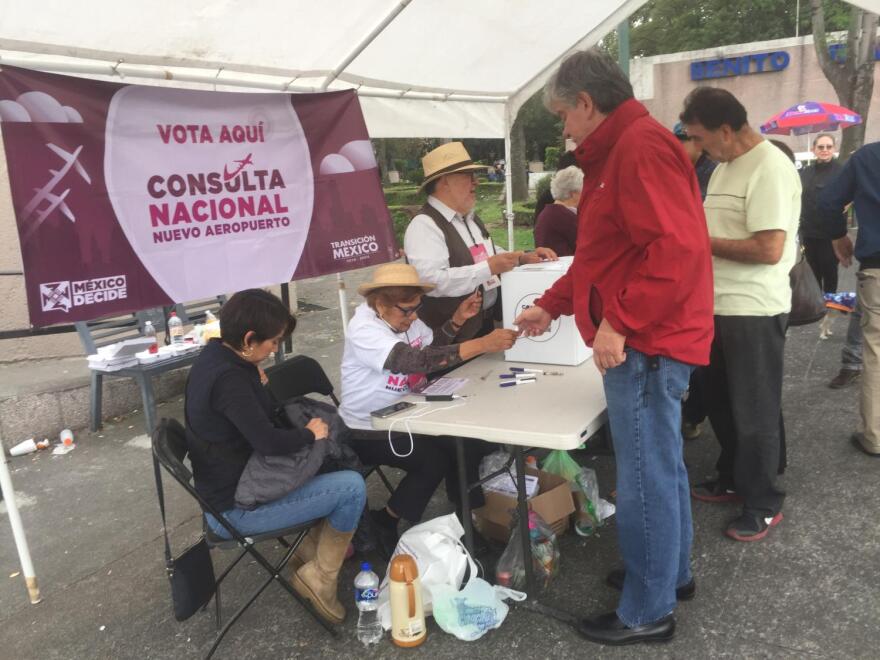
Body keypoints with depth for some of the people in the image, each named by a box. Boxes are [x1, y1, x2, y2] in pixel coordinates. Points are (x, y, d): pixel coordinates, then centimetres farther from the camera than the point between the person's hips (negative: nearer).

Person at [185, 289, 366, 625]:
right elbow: (269, 441, -30)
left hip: (227, 484, 10)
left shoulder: (215, 355, 2)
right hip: (236, 507, -10)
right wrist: (310, 434, -13)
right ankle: (320, 578, 3)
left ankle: (313, 546, 21)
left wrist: (257, 385, -3)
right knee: (352, 487, -14)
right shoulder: (228, 378, -29)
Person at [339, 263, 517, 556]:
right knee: (434, 462, -24)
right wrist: (483, 344, -43)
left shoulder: (402, 315, -3)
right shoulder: (364, 330, -27)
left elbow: (433, 348, 12)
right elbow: (418, 361, -40)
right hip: (368, 431, -7)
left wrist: (457, 319, -6)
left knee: (469, 443, -10)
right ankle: (382, 525, 0)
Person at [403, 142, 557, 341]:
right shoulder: (424, 225, -17)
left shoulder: (471, 218, 12)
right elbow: (430, 281, -29)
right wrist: (489, 268, -26)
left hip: (487, 324, 9)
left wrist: (523, 258, 5)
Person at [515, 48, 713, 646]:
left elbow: (678, 248, -26)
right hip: (645, 340, 11)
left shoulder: (641, 145, -15)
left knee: (645, 478, 0)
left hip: (645, 344, -11)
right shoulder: (617, 152, 18)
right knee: (660, 466, 20)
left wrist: (618, 322, -23)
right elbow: (602, 255, 23)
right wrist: (550, 305, 22)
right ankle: (672, 574, 37)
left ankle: (647, 612, 16)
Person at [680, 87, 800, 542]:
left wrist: (702, 242, -17)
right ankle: (733, 479, 37)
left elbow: (769, 249, -26)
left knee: (754, 412, 4)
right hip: (720, 306, 9)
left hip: (753, 312, -9)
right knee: (721, 402, 19)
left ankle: (764, 504, 21)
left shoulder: (769, 168, -19)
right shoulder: (725, 167, 12)